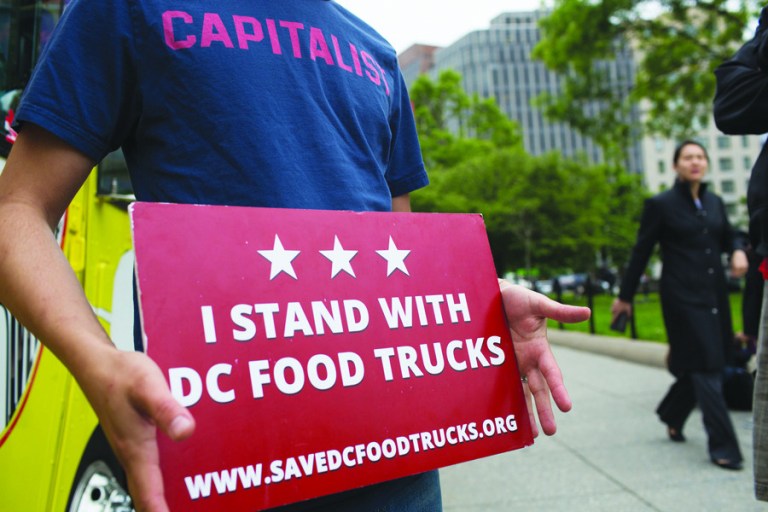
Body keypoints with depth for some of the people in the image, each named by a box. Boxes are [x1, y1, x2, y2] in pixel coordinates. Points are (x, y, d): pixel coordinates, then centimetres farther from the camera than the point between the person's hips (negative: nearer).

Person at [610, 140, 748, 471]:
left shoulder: (715, 203, 11)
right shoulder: (660, 205, -5)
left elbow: (727, 237, 21)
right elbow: (641, 253, -3)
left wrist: (737, 252, -4)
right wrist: (625, 297, 0)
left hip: (715, 295, 6)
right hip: (683, 297, -6)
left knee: (701, 366, 13)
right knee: (706, 369, -6)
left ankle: (672, 415, 37)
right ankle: (723, 447, 1)